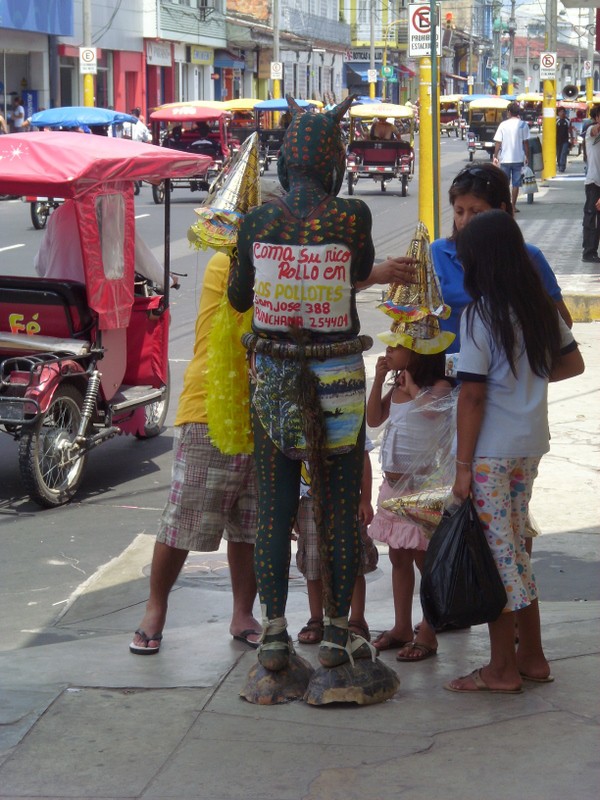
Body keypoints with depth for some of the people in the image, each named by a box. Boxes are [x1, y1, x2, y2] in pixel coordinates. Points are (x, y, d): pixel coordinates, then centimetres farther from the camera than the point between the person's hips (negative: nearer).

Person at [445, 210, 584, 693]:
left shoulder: (480, 317, -14)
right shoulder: (541, 309, 5)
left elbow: (472, 397, -15)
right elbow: (573, 363, 16)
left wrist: (463, 466, -11)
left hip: (491, 453, -7)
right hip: (531, 446, 7)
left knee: (498, 553, 1)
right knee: (514, 549, 16)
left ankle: (502, 670, 8)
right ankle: (532, 657, 22)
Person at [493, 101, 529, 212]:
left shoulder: (503, 125, -2)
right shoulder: (523, 125, -3)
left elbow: (498, 142, -3)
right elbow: (526, 142, -3)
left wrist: (495, 156, 4)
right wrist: (527, 156, 6)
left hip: (505, 158, 0)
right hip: (518, 158, 0)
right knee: (516, 183, 6)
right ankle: (513, 206, 6)